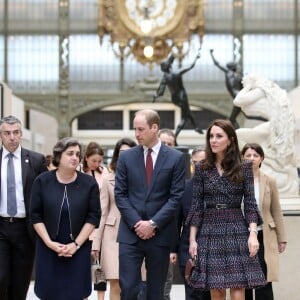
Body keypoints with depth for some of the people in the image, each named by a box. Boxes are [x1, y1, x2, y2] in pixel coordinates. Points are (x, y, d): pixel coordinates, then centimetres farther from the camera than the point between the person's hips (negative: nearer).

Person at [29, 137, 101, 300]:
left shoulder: (89, 183, -2)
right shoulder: (42, 181, -2)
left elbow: (93, 216, -2)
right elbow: (35, 215, -1)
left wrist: (76, 244, -9)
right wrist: (49, 242, -10)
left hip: (78, 249, 0)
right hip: (48, 248, 0)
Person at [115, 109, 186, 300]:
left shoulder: (176, 158, 0)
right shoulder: (126, 157, 6)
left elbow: (176, 196, -4)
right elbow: (120, 194, 4)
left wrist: (153, 223, -11)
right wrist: (136, 223, -9)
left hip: (160, 234, -1)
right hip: (130, 233, 1)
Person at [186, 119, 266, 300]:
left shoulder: (244, 168, 3)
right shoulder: (202, 169, 5)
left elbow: (250, 203, 1)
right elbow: (196, 206, 5)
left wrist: (253, 233, -12)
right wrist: (192, 239, 0)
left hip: (237, 231, -1)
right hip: (210, 232, 1)